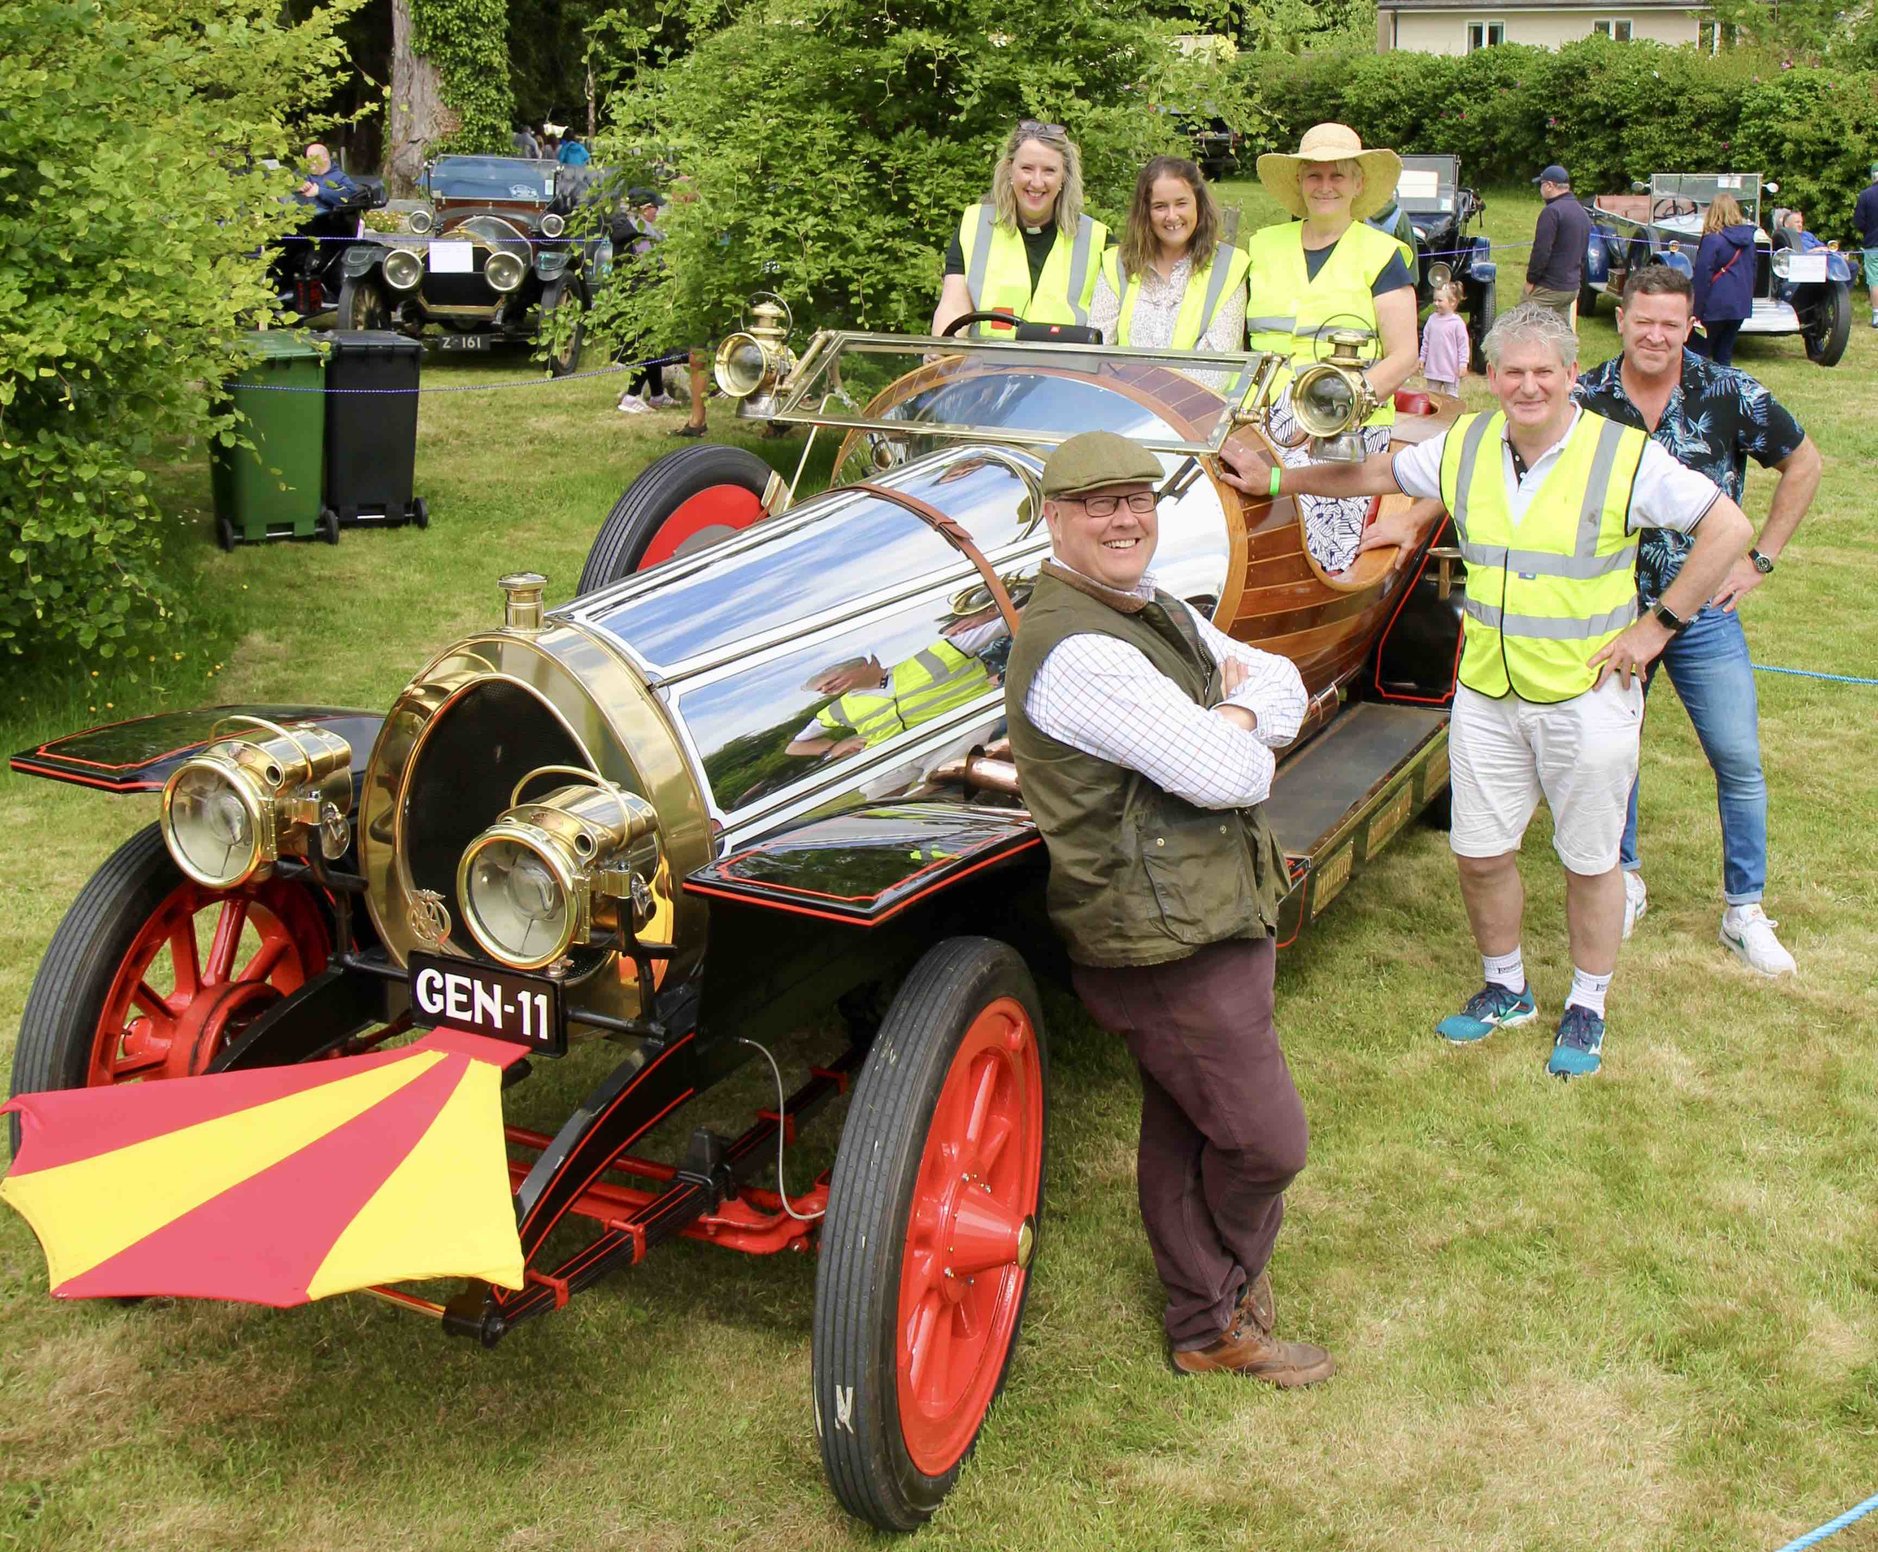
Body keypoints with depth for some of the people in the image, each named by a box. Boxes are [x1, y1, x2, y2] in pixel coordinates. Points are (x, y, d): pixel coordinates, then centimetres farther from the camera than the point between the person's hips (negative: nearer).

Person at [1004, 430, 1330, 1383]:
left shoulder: (1155, 612, 11)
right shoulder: (1074, 651, -24)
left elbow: (1285, 689, 8)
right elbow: (1223, 775, -27)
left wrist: (1229, 715, -13)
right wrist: (1241, 741, -4)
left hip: (1214, 913, 9)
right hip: (1167, 946, -9)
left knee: (1181, 1133, 20)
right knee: (1266, 1141, 3)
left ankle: (1205, 1323, 36)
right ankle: (1225, 1311, 27)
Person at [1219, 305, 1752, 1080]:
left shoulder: (1625, 456, -12)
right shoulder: (1465, 447, 2)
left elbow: (1728, 527, -9)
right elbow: (1374, 473, 18)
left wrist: (1658, 624, -11)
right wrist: (1273, 478, 19)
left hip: (1587, 695, -4)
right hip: (1486, 692, 4)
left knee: (1589, 857, 9)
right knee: (1480, 852, 10)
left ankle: (1586, 1010, 28)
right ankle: (1505, 989, 33)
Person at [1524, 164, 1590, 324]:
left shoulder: (1552, 211, -14)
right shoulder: (1582, 213, 17)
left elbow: (1541, 250, -19)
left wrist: (1531, 279, -11)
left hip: (1548, 289, -9)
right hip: (1573, 287, 9)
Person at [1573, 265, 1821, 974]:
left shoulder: (1728, 394, -8)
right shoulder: (1584, 399, -6)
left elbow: (1803, 463, 6)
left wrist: (1761, 558, 1)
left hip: (1704, 609, -1)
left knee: (1740, 762, 2)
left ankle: (1744, 912, 16)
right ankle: (1625, 881, 33)